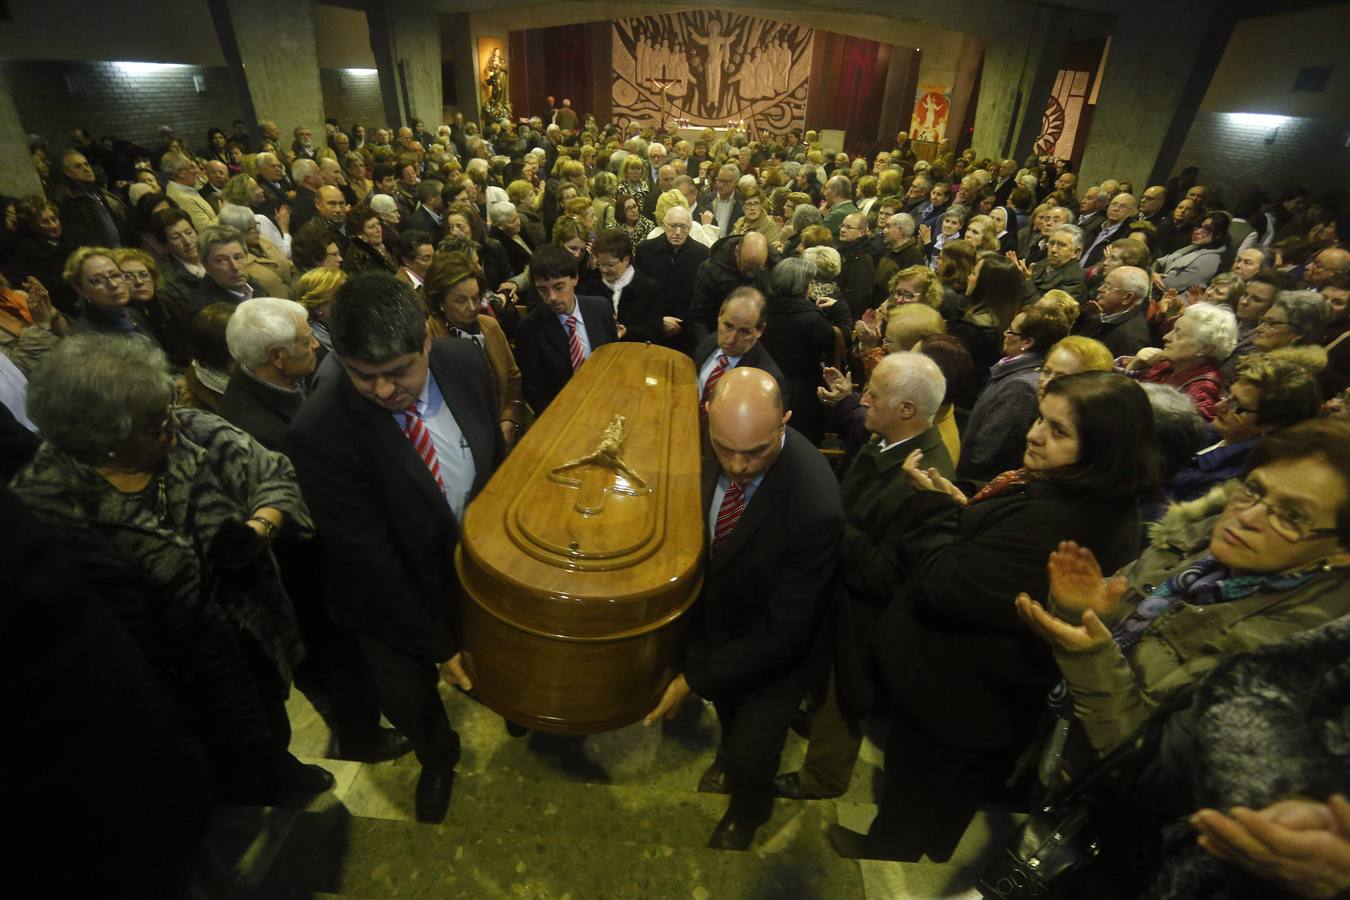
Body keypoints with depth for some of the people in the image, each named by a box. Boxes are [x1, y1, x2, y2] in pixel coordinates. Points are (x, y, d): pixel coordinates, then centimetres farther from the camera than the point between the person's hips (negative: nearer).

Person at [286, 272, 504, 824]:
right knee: (410, 701, 19)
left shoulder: (464, 365, -19)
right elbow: (371, 557, -24)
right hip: (396, 594, -3)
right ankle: (438, 759, 57)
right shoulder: (318, 433, -32)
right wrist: (439, 645, -16)